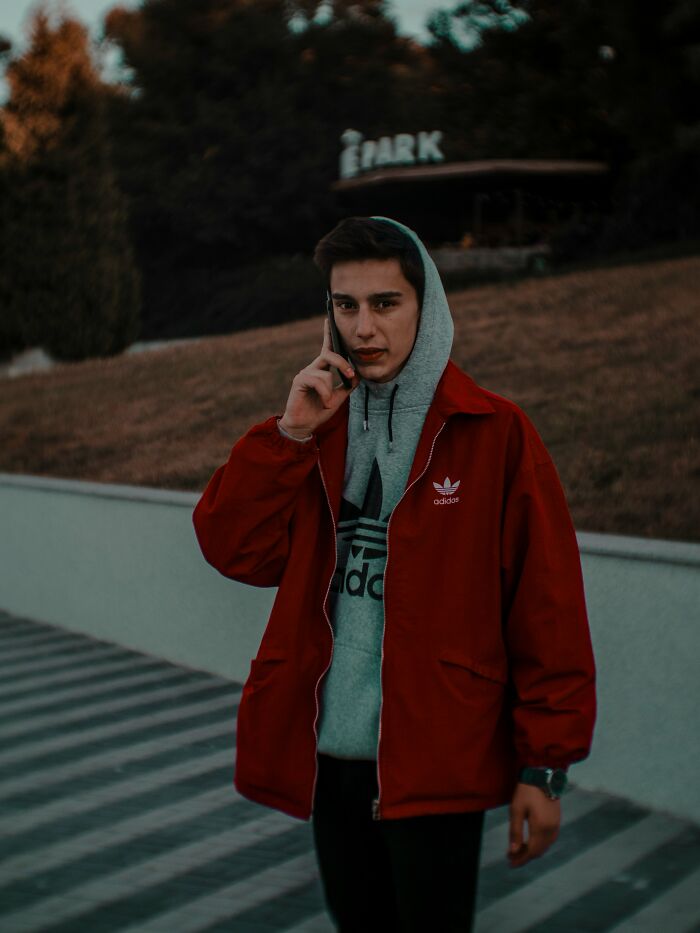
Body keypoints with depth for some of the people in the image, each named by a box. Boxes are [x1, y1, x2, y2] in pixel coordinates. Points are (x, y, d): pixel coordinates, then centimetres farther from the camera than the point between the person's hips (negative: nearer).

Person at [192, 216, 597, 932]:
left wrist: (545, 766, -8)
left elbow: (547, 608, -8)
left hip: (436, 763, -5)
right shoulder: (317, 426, 8)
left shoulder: (496, 434, -7)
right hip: (327, 754, 5)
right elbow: (233, 550, -2)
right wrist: (291, 432, -12)